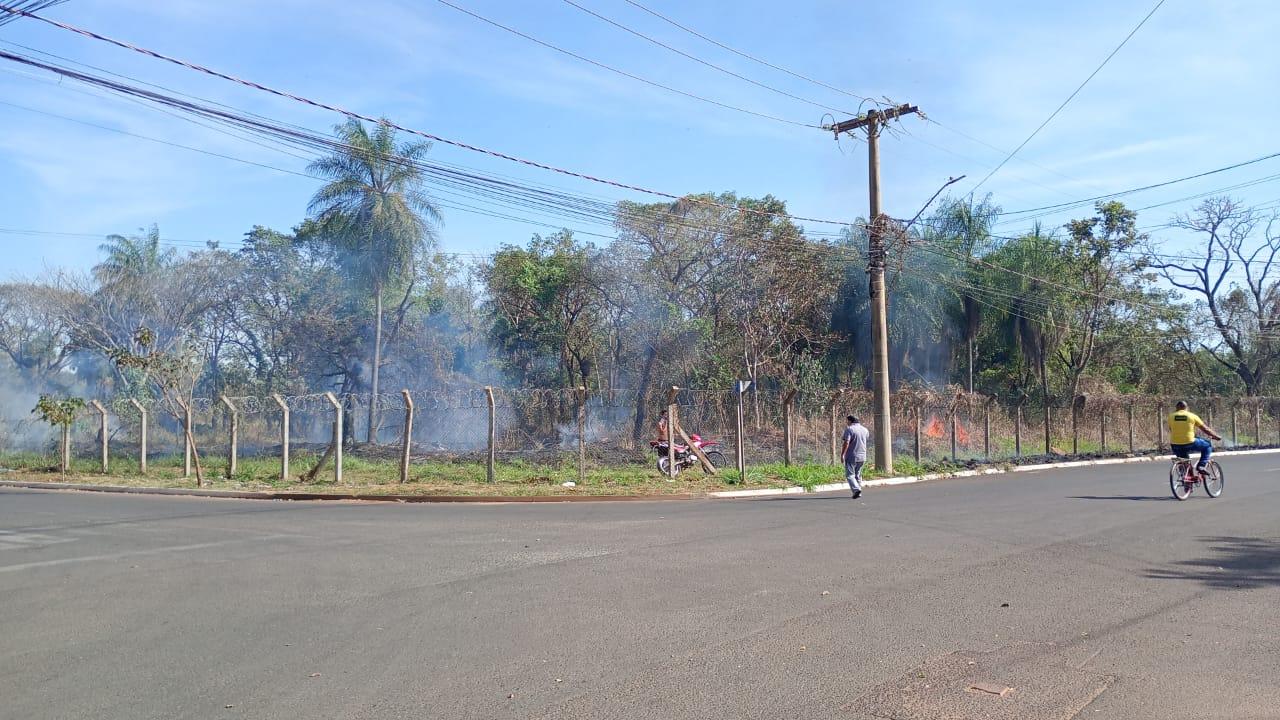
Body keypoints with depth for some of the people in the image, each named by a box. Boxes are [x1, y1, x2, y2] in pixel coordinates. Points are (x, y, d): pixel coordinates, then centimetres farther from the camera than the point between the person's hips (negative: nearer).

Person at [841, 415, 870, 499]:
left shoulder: (849, 429, -11)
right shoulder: (864, 429, 8)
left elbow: (846, 443, -19)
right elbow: (868, 435, 30)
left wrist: (842, 454, -12)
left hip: (851, 457, -6)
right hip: (862, 457, 6)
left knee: (850, 475, -3)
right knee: (858, 475, 18)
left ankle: (856, 489, -21)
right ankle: (859, 492, 19)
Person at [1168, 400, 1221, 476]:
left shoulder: (1171, 417, 7)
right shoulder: (1192, 416, 3)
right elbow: (1205, 429, 11)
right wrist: (1216, 436, 26)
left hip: (1175, 446, 3)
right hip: (1189, 443, -3)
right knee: (1207, 445, 23)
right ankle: (1201, 466, 11)